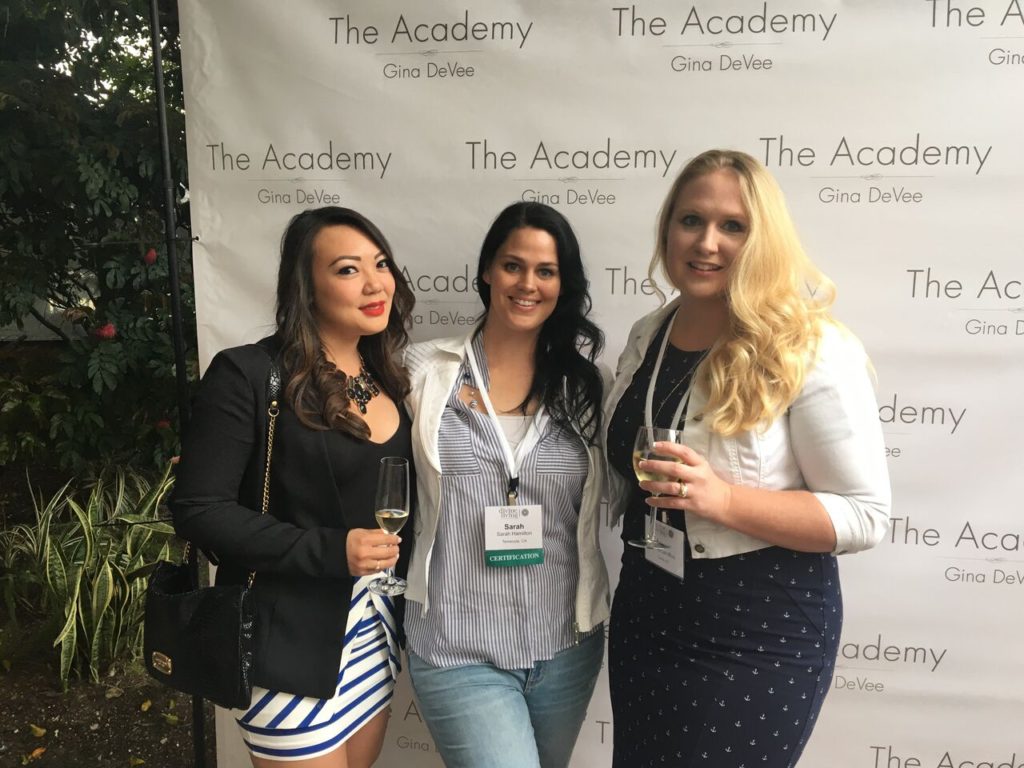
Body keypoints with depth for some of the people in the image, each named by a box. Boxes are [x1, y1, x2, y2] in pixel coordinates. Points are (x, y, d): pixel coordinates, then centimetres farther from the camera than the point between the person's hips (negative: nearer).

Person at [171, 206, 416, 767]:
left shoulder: (384, 378, 6)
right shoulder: (248, 375, -15)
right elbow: (198, 511, -16)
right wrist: (330, 550, -23)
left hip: (375, 631, 7)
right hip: (292, 645, -6)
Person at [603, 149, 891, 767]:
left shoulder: (812, 351, -17)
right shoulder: (647, 337, 3)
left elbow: (865, 516, -18)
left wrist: (724, 499, -28)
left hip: (760, 638, -6)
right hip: (644, 618, 7)